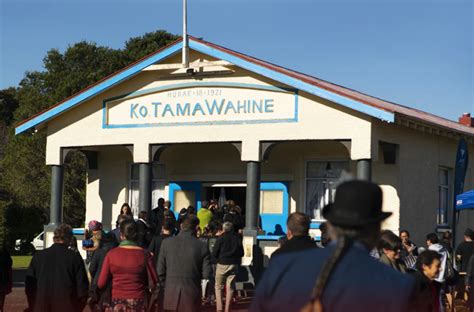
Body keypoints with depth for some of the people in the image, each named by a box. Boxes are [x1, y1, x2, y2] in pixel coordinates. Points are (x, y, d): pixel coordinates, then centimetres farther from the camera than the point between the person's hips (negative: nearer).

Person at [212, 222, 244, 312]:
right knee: (230, 288, 9)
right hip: (234, 265, 3)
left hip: (222, 264, -3)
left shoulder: (220, 239, -8)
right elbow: (241, 253, 8)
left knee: (218, 287, 8)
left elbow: (214, 254, -6)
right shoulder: (237, 239, 1)